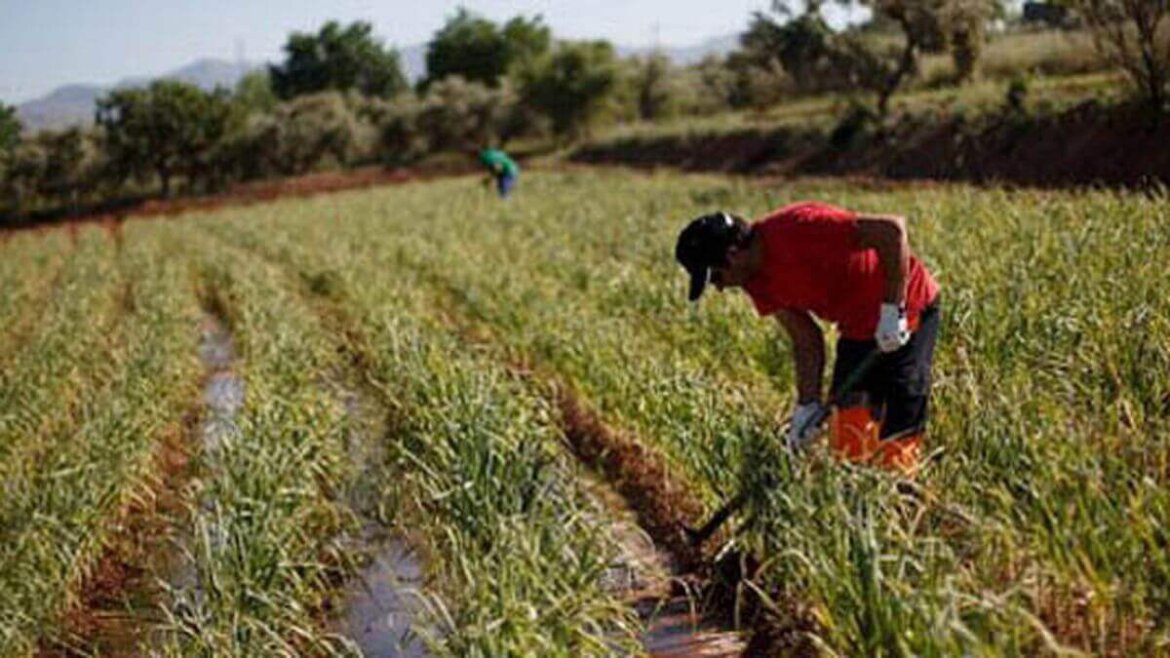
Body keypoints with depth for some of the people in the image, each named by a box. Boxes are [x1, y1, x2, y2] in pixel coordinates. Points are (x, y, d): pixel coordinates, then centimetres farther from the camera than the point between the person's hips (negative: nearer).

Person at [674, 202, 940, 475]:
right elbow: (805, 339, 3)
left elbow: (891, 230, -31)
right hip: (858, 327, 8)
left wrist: (892, 310, -29)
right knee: (846, 445, 5)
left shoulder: (799, 228, -28)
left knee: (895, 444, -9)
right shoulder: (757, 280, -3)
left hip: (906, 312, -8)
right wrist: (808, 404, -5)